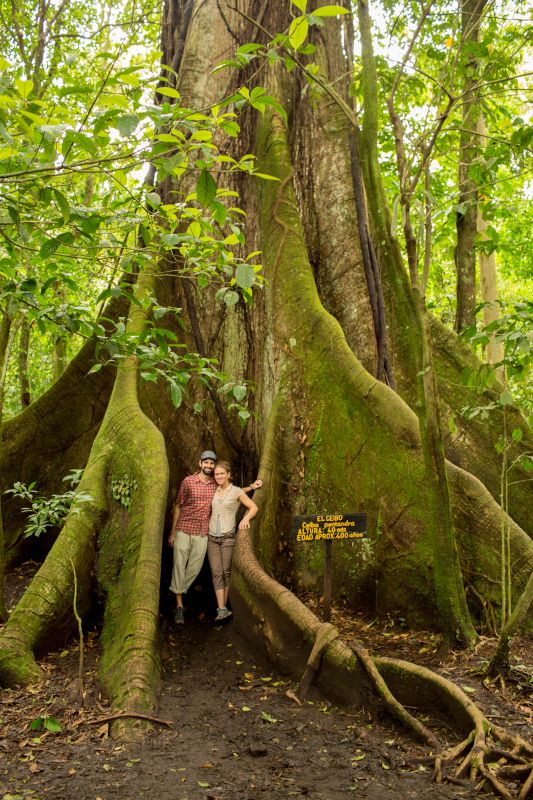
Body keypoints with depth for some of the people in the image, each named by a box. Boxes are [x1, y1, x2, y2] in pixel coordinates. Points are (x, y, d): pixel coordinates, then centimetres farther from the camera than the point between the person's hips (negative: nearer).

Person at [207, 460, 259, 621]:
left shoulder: (237, 492, -1)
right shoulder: (214, 491, 10)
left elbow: (254, 508, 0)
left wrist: (246, 518, -17)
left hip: (228, 537, -3)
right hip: (212, 537, 3)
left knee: (226, 572, -1)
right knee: (217, 572, -7)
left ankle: (223, 606, 10)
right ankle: (222, 609, -11)